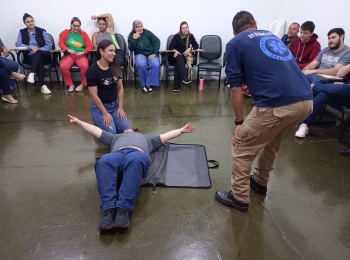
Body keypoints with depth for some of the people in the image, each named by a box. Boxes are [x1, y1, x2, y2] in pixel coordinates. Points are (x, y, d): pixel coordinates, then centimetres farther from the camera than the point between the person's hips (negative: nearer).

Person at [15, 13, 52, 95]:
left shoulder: (41, 31, 11)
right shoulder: (22, 32, 16)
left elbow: (49, 45, 0)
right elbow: (18, 44, 3)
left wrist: (38, 49, -14)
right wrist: (31, 47, -12)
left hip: (44, 55, 0)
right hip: (30, 56, 0)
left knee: (38, 53, -37)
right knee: (39, 62, -35)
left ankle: (32, 73, -52)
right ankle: (43, 86, -47)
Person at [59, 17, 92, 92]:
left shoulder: (84, 34, 11)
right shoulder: (65, 32, 13)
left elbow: (89, 46, 1)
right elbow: (61, 43, 2)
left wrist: (83, 52, -18)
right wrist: (68, 50, -17)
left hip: (81, 55, -1)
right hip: (68, 55, 1)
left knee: (84, 66, -34)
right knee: (63, 66, -30)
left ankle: (82, 84, -12)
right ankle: (70, 85, -10)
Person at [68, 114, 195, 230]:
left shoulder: (145, 138, 47)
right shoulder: (116, 137, 49)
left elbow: (166, 136, 46)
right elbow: (96, 130, 50)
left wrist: (182, 130, 43)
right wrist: (79, 122, 49)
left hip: (138, 153, -1)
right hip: (117, 154, 1)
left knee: (134, 161, -41)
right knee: (103, 162, -37)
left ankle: (123, 209, -48)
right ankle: (108, 209, -45)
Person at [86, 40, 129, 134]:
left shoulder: (115, 67, 1)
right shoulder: (92, 71, -15)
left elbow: (120, 88, 3)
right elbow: (94, 95, -15)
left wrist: (120, 107, -4)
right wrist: (105, 114, -15)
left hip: (114, 104, 5)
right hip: (99, 106, -5)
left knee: (125, 129, -11)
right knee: (111, 132, -19)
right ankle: (98, 120, 12)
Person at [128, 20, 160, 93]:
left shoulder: (147, 32, 2)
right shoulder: (131, 36, 5)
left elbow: (157, 41, 0)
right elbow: (131, 49, -4)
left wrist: (154, 53, -9)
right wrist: (134, 39, -17)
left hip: (151, 54, 0)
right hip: (140, 54, 0)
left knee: (155, 65, -32)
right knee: (141, 65, -36)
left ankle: (148, 84, -25)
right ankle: (144, 84, -19)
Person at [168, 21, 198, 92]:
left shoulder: (191, 36, 4)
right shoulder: (177, 36, -3)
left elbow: (196, 46, 3)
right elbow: (171, 47, -9)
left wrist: (190, 48, -17)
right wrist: (175, 50, -31)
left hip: (185, 56, 1)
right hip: (175, 56, -1)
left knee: (177, 63, -33)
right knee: (179, 57, -37)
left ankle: (176, 86, -39)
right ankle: (185, 77, -54)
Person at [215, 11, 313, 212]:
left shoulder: (235, 43, 9)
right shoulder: (271, 36, 28)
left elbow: (236, 87, 3)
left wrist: (239, 123, 10)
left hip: (276, 105, -7)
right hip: (306, 101, 7)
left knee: (242, 148, 13)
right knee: (272, 142, 31)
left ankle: (239, 198, 25)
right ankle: (260, 182, 48)